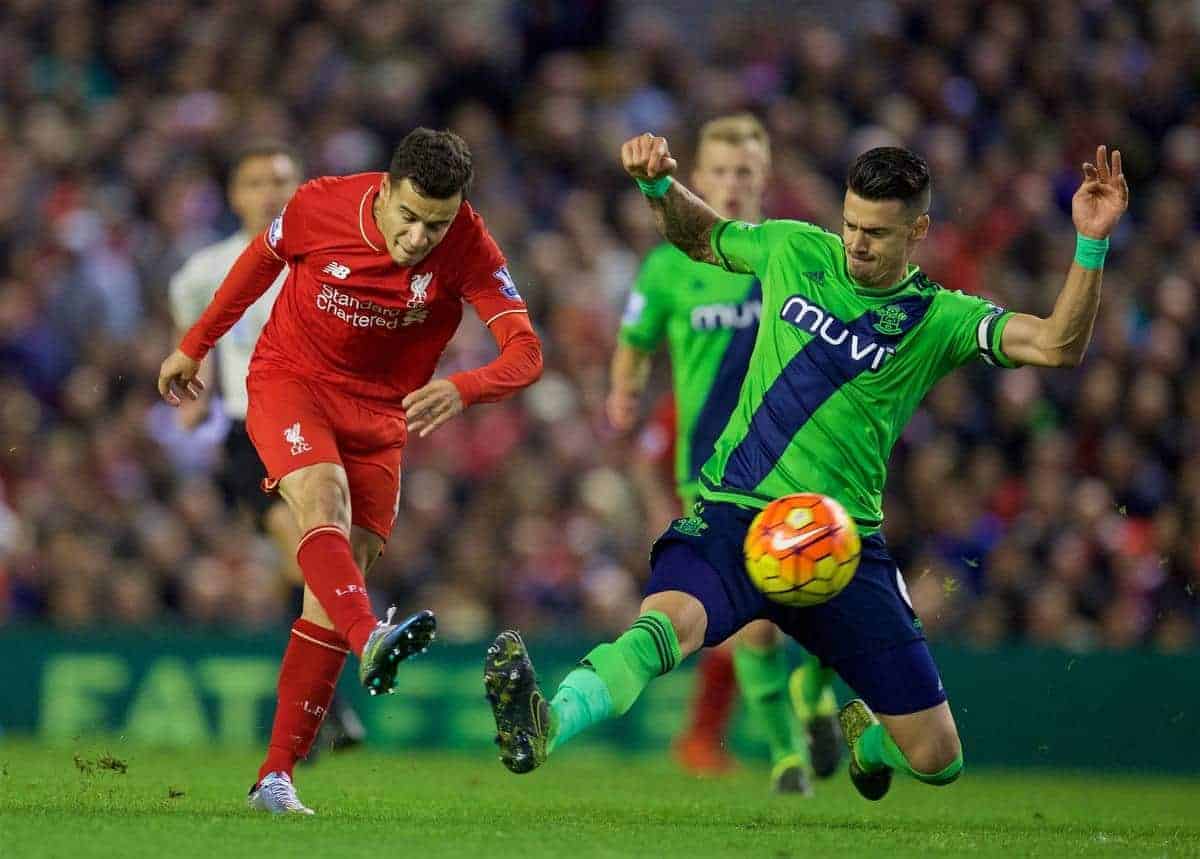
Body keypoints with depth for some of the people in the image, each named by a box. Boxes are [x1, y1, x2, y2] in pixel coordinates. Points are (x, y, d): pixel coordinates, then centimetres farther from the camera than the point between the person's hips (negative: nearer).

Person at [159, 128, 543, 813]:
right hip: (289, 379, -2)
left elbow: (527, 352, -27)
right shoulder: (320, 206, -17)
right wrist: (196, 345, 17)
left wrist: (463, 390, -48)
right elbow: (261, 261, 5)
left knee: (337, 588, -4)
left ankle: (276, 776, 0)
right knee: (323, 495, -33)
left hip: (380, 411, 2)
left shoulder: (467, 247, -19)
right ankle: (371, 642, -59)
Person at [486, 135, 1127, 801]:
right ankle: (545, 727, -63)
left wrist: (1091, 244, -22)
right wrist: (658, 185, 9)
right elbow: (697, 236, 29)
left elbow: (1057, 345, -11)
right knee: (668, 619, -37)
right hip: (732, 514, -1)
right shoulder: (794, 252, 10)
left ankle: (860, 732, 39)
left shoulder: (938, 318, 3)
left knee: (936, 760, 1)